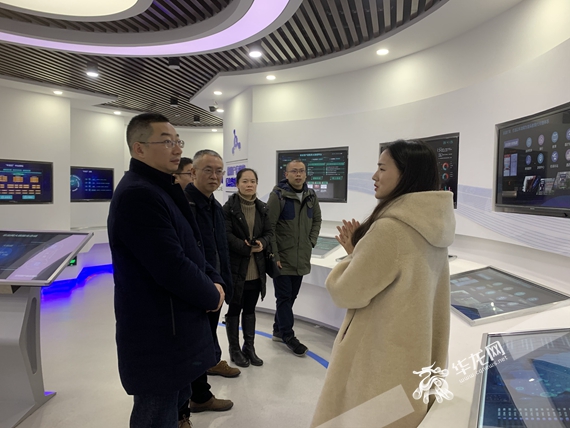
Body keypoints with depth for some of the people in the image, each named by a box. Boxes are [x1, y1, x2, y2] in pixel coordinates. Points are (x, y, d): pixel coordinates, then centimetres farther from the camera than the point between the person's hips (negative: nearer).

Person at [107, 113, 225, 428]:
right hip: (158, 336, -10)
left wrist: (215, 281, -1)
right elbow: (172, 267, -27)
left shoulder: (161, 190, 12)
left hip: (173, 326, 10)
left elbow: (192, 249, 15)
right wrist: (212, 296, -11)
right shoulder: (137, 194, -22)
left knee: (176, 401, 26)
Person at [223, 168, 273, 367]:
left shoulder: (262, 208, 8)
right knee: (234, 309, 9)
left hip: (256, 269, 5)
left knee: (250, 309, 16)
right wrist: (246, 248, -21)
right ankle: (235, 350, 25)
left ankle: (249, 348, 30)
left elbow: (269, 232, 6)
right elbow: (226, 235, -14)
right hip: (235, 267, -4)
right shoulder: (229, 207, -8)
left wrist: (262, 244, -14)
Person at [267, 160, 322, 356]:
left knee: (291, 296, 17)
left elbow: (317, 220, 17)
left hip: (301, 258, 6)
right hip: (282, 258, -6)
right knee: (284, 297, 4)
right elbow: (269, 226, -14)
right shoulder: (278, 195, -12)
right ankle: (288, 336, 18)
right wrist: (274, 255, -15)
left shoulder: (311, 196, 6)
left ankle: (279, 330, 34)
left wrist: (311, 242, 5)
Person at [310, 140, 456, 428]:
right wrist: (358, 250, 4)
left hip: (379, 354, -8)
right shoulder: (434, 227, 1)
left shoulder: (389, 228, -26)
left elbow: (347, 292, -18)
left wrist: (351, 254, -1)